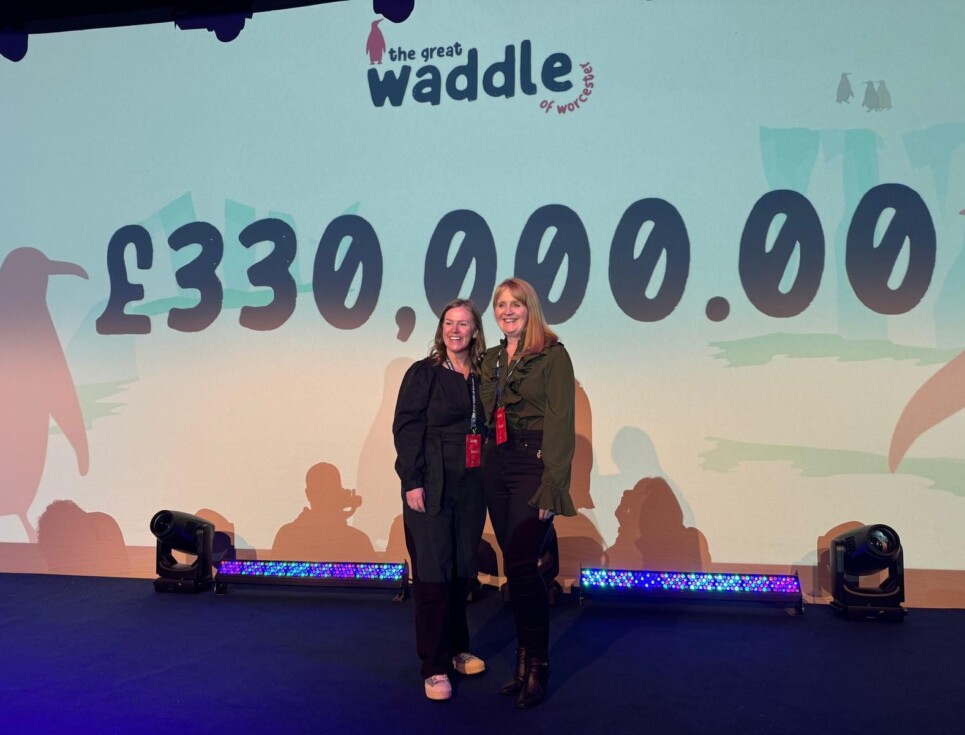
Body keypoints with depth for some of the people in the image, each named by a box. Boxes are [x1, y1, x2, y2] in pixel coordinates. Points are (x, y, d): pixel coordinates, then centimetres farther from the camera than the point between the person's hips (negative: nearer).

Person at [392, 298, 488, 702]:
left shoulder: (481, 377, 10)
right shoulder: (423, 373, -2)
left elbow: (486, 430, 11)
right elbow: (406, 428, -7)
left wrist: (487, 481, 3)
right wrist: (412, 482, -14)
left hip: (471, 490, 5)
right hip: (431, 489, -4)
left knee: (462, 571, 12)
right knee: (433, 574, -1)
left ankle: (456, 649, 29)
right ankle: (435, 667, 8)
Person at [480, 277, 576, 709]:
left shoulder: (553, 355, -5)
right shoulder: (491, 360, 15)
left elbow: (562, 423, -11)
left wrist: (552, 486, -17)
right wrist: (485, 468, 7)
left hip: (533, 466, -6)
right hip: (496, 468, 6)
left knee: (520, 568, -10)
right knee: (517, 568, 10)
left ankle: (536, 666, 7)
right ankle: (526, 660, 22)